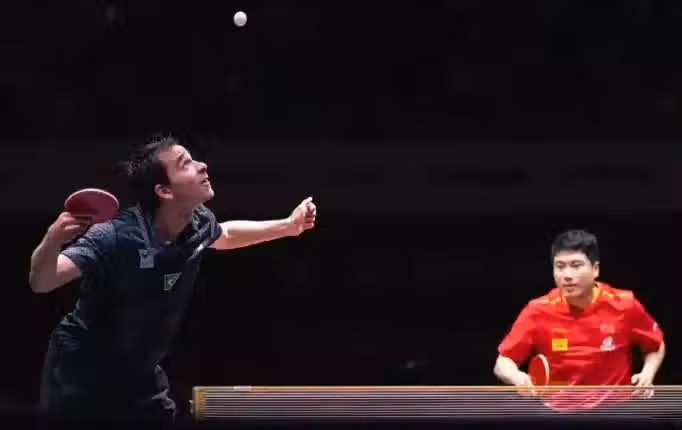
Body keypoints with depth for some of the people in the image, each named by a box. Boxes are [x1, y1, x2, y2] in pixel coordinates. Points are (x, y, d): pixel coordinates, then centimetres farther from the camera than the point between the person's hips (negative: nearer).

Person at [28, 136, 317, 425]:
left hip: (139, 377, 6)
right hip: (80, 378, -6)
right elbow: (41, 283, -35)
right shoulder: (115, 238, -30)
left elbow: (224, 235, 18)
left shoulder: (200, 224, -8)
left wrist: (288, 226, 16)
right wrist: (53, 240, -55)